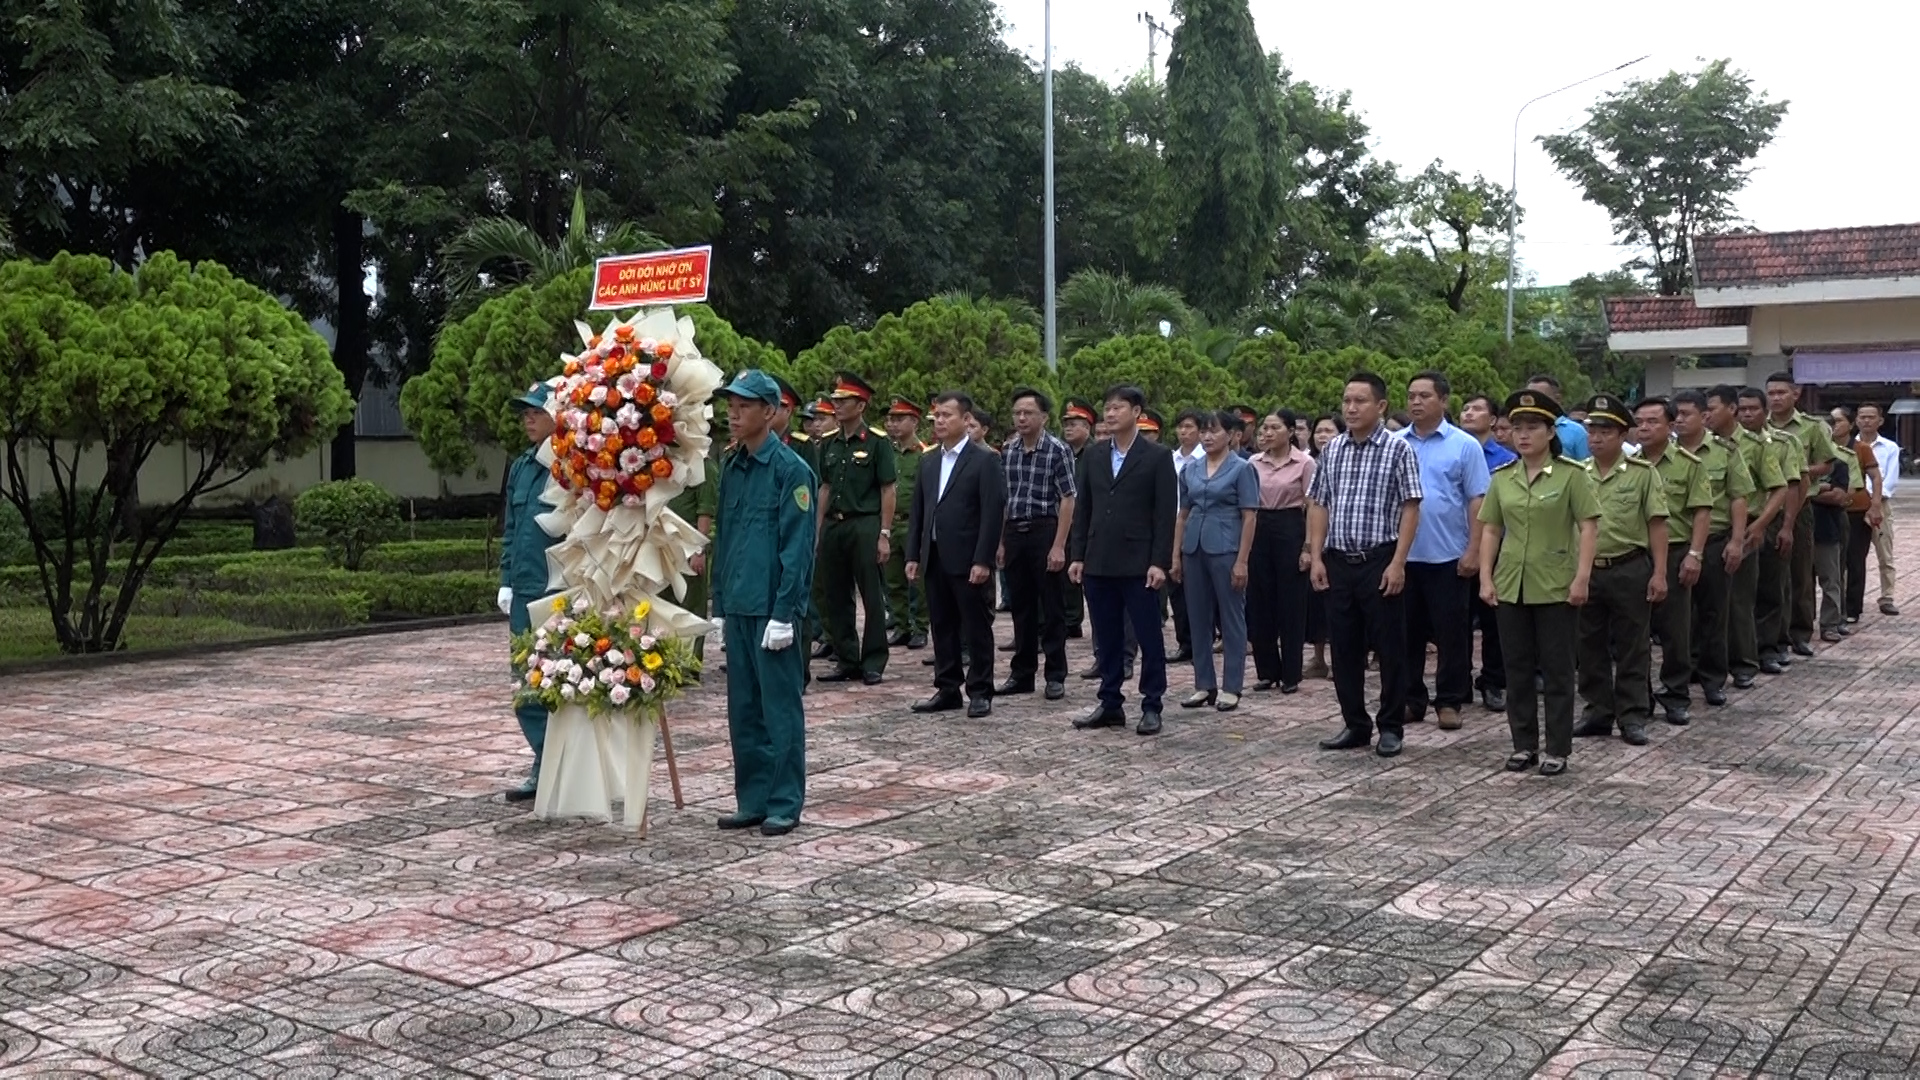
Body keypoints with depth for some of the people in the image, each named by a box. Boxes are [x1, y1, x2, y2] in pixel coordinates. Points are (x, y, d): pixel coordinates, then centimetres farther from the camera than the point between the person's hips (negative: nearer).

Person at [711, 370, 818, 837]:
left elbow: (796, 547, -13)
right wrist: (721, 604, 13)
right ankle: (752, 801, 21)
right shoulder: (731, 468, 11)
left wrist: (784, 613, -16)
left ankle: (784, 804, 10)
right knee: (743, 710, 12)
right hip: (738, 607, 7)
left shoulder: (791, 469, -10)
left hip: (771, 609, -7)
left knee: (780, 708, 1)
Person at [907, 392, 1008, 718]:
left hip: (968, 561, -6)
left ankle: (980, 692, 10)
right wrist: (913, 554, 8)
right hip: (934, 559, 6)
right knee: (942, 628, 11)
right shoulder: (928, 461, 14)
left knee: (977, 630, 2)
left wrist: (983, 560, -17)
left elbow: (993, 513, -11)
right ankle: (947, 689, 19)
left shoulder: (984, 460, -6)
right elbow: (918, 510, 15)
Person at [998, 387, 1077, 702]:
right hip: (1013, 534, 5)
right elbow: (1001, 499, 13)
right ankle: (1021, 674, 19)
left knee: (1051, 609, 2)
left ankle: (1055, 676, 10)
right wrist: (999, 542, 8)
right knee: (1021, 608, 11)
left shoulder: (1058, 450, -7)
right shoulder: (1007, 450, 9)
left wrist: (1059, 546, -16)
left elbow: (1067, 500, -10)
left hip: (1045, 532, -5)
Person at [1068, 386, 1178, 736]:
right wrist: (1078, 556, 5)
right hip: (1098, 563, 5)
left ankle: (1151, 707, 10)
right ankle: (1110, 704, 19)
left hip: (1138, 564, -4)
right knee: (1106, 639, 10)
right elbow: (1082, 509, 12)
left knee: (1149, 638, 2)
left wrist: (1159, 562, -13)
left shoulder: (1158, 456, -3)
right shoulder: (1093, 455, 10)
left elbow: (1165, 514, -7)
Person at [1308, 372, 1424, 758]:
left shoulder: (1398, 450, -5)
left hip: (1379, 561, -5)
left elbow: (1410, 509, -8)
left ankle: (1391, 728, 14)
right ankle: (1356, 725, 21)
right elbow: (1318, 505, 12)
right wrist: (1316, 557, 3)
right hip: (1338, 562, 5)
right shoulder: (1332, 449, 9)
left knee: (1389, 647, 2)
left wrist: (1397, 563, -14)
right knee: (1344, 647, 10)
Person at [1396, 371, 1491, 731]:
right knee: (1407, 632, 9)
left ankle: (1449, 701, 14)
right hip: (1402, 556, 3)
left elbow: (1478, 502, -3)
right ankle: (1410, 700, 19)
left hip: (1448, 557, -3)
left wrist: (1473, 551, -10)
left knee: (1451, 633, 4)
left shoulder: (1464, 445, -2)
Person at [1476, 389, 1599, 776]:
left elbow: (1589, 527, -8)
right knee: (1517, 668, 10)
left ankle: (1557, 749, 12)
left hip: (1556, 587, -4)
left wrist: (1582, 577, -15)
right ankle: (1524, 744, 20)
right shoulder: (1502, 478, 7)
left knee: (1557, 670, 4)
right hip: (1510, 586, 4)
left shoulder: (1571, 474, -6)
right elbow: (1490, 530, 9)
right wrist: (1486, 578, 1)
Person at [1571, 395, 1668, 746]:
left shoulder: (1642, 473, -3)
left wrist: (1659, 573, -10)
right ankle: (1598, 713, 21)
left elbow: (1657, 525, -4)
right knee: (1590, 647, 10)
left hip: (1630, 570, -4)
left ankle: (1633, 717, 11)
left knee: (1632, 648, 4)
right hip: (1586, 571, 4)